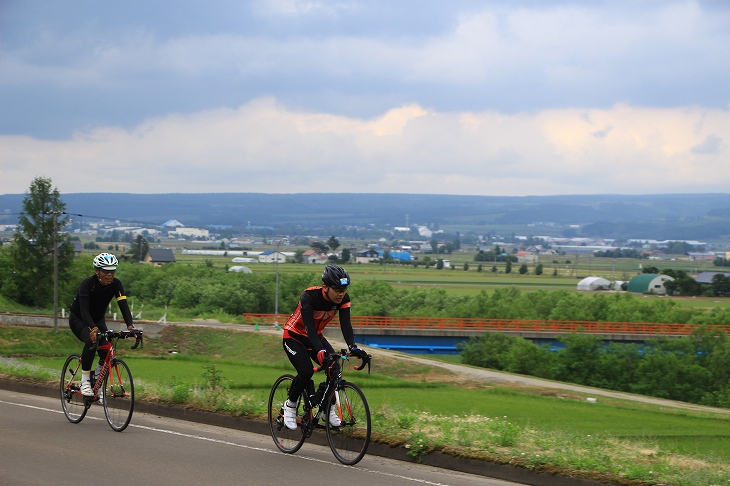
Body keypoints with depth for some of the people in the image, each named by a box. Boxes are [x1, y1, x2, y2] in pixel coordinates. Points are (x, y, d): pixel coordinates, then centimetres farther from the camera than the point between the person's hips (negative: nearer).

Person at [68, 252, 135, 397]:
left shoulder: (115, 284, -16)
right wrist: (93, 328, -57)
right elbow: (84, 310, -39)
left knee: (107, 352, -15)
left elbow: (124, 306, -24)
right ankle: (85, 382, -24)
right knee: (91, 341, -34)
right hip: (78, 320, -5)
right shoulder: (87, 284, -30)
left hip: (98, 320, 5)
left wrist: (130, 325, -42)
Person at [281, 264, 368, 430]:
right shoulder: (309, 296, -33)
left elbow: (346, 325, -25)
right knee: (306, 372, -25)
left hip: (316, 336, 5)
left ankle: (328, 409, 2)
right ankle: (290, 406, 0)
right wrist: (320, 351, -54)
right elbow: (309, 327, -40)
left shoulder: (343, 299, -17)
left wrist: (353, 347, -43)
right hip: (294, 336, -5)